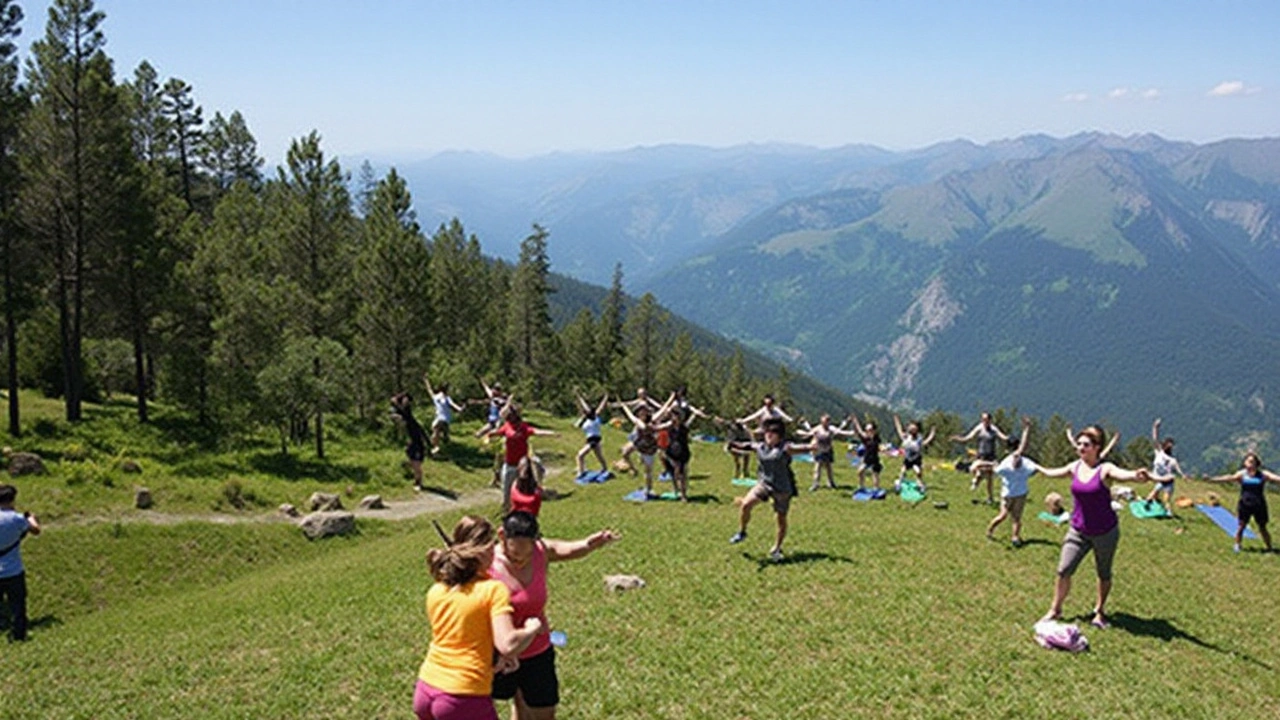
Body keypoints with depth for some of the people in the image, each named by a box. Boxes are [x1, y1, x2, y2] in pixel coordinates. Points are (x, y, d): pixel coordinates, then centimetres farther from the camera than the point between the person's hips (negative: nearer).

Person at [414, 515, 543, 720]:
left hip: (426, 689, 6)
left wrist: (494, 660, 13)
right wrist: (532, 628, -4)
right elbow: (507, 645, -21)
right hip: (463, 698, -6)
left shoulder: (435, 591, 7)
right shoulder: (493, 589, -11)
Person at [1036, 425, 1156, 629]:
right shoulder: (1075, 467, -2)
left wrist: (1138, 476, -62)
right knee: (1064, 571, -2)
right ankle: (1055, 609, 15)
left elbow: (1125, 474, -39)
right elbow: (1050, 473, 18)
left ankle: (1100, 611, 34)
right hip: (1078, 531, 3)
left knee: (1104, 574, 14)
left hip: (1105, 532, -3)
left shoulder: (1105, 469, -17)